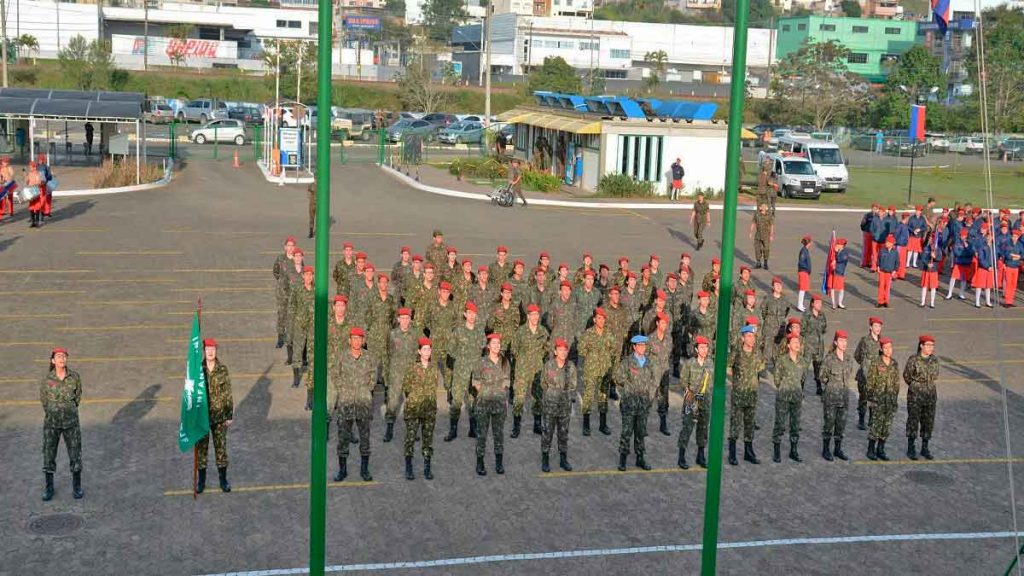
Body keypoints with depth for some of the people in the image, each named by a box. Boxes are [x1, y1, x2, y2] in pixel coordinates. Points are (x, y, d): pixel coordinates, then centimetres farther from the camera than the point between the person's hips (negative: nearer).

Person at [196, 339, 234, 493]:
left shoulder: (222, 369, -4)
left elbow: (228, 393, 0)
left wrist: (230, 415, -1)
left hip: (219, 415, 0)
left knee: (221, 447, 7)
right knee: (201, 447, 8)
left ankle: (223, 480, 21)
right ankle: (201, 481, 22)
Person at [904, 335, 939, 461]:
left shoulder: (934, 360, 2)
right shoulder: (913, 360, -11)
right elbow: (906, 376, 2)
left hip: (931, 396, 4)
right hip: (915, 395, -4)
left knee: (928, 422, 8)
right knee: (913, 421, 0)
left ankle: (924, 448, 19)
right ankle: (911, 449, 11)